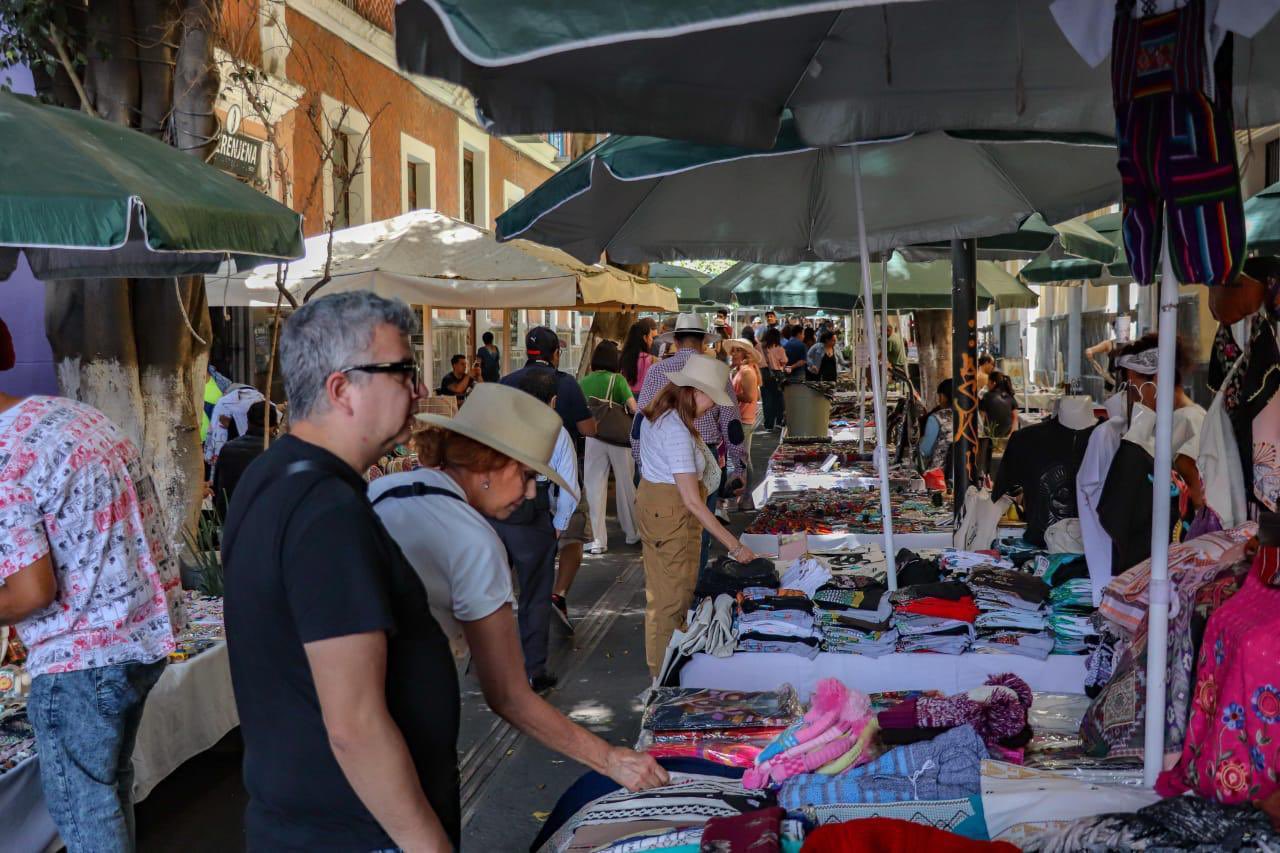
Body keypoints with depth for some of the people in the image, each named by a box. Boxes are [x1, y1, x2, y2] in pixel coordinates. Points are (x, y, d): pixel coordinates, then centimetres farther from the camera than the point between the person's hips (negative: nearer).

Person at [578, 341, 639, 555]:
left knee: (595, 487, 5)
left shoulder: (582, 382, 2)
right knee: (625, 484, 13)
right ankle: (631, 531, 25)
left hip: (593, 437, 1)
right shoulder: (617, 379, -6)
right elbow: (634, 408, -14)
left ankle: (598, 539, 1)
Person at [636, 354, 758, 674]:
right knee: (676, 597, 1)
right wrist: (734, 546, -28)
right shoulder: (677, 431, -27)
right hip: (672, 513, -10)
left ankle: (658, 665, 35)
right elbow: (691, 500, -30)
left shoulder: (657, 414, 2)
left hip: (650, 501, 10)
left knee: (660, 591, 20)